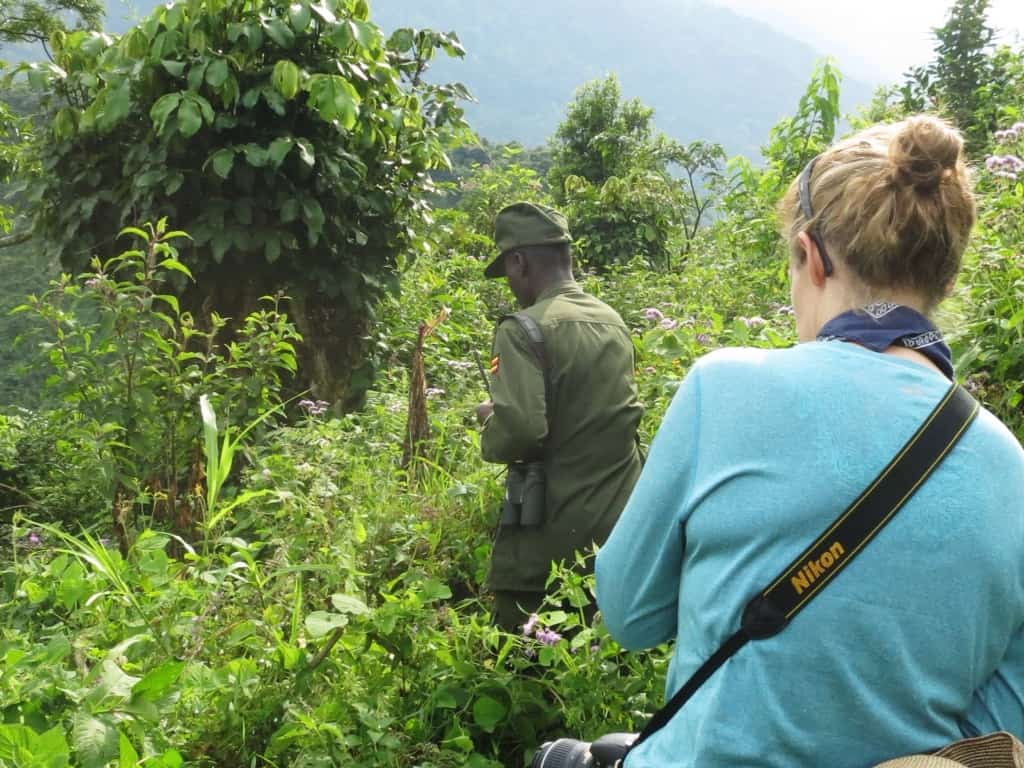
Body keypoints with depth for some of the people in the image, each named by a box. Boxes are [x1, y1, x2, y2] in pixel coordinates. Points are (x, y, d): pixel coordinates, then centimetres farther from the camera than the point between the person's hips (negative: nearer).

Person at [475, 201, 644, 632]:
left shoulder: (525, 329, -14)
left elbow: (519, 430, -24)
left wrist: (491, 424, -1)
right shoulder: (614, 322, 9)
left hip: (556, 532, -7)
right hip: (620, 522, 7)